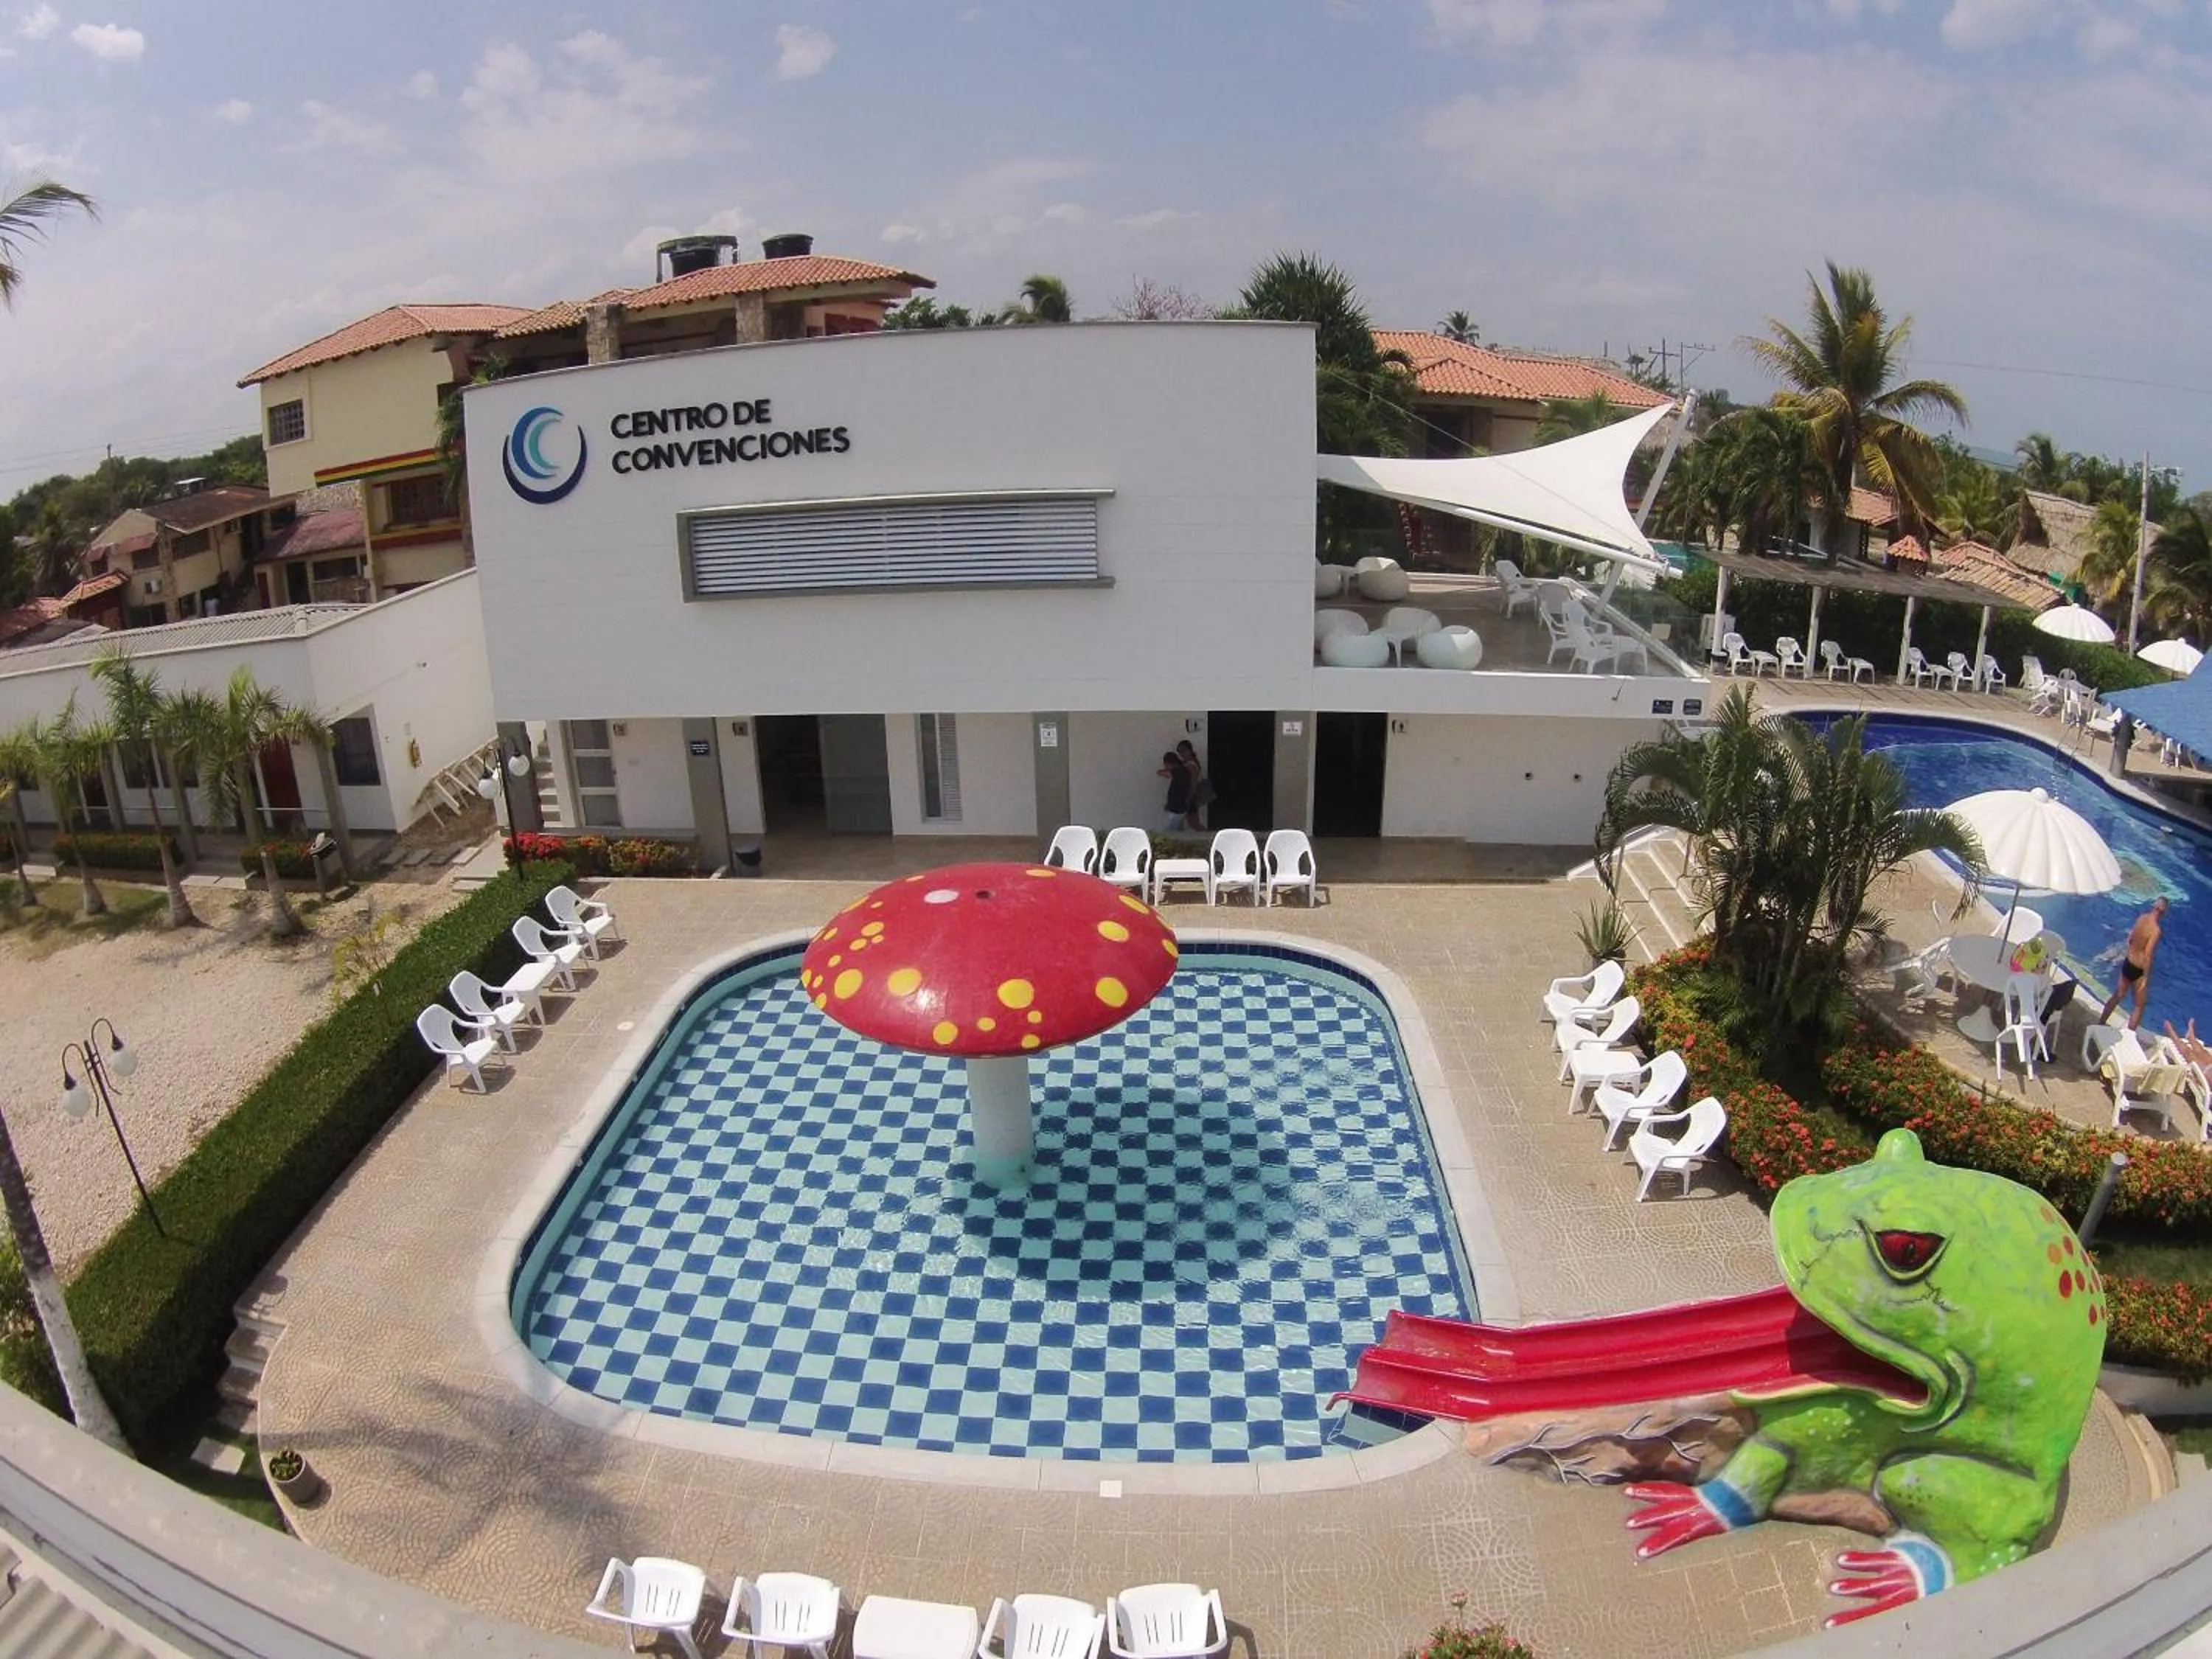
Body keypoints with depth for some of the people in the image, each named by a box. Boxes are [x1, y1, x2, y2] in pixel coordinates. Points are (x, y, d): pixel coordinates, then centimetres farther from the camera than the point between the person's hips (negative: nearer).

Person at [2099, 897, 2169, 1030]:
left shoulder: (2142, 918, -4)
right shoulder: (2156, 930, -25)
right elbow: (2147, 956, -24)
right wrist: (2146, 978, -18)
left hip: (2127, 964, 7)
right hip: (2139, 970, -7)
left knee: (2117, 996, 24)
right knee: (2139, 1006, 8)